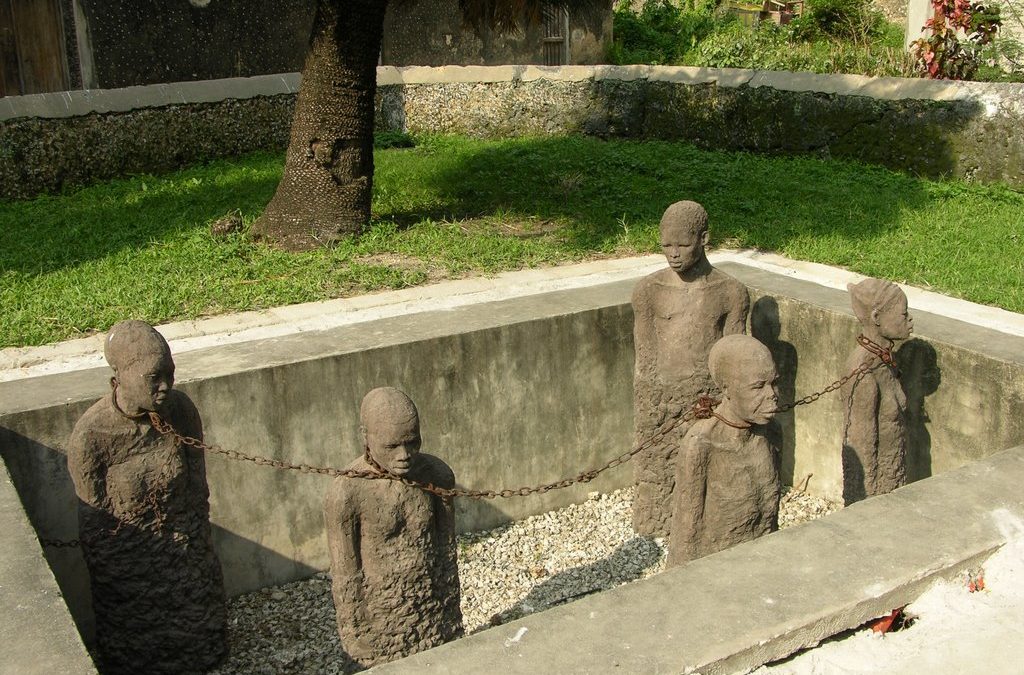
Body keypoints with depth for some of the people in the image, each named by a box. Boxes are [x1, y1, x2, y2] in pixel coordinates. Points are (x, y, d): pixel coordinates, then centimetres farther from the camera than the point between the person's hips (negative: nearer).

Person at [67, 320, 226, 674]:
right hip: (127, 562, -3)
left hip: (185, 546, 3)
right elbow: (95, 521, -14)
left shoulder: (181, 409, -17)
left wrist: (198, 544, 0)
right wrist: (111, 578, -6)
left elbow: (198, 485, -5)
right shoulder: (90, 436, -27)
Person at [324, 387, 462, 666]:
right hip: (382, 618, -3)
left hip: (433, 608, 3)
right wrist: (354, 634, -6)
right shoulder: (346, 494, -24)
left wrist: (451, 609, 7)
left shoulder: (438, 474, -12)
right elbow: (345, 573, -14)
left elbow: (447, 548, 0)